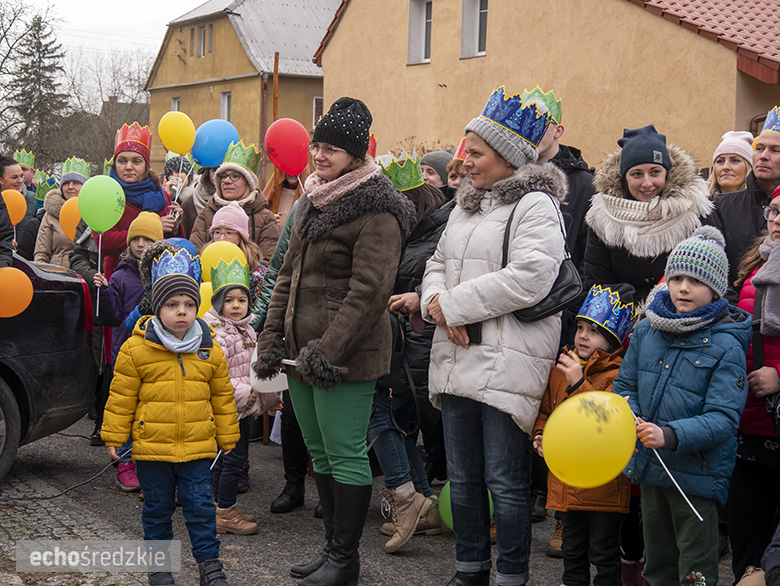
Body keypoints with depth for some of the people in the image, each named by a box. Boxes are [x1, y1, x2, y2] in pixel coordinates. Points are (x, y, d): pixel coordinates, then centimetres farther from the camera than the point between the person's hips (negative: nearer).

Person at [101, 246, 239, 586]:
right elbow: (121, 396, 0)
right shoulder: (136, 349, -6)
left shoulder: (210, 351, 2)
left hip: (197, 446, 1)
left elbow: (222, 396, 11)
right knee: (158, 507, 11)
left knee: (200, 505, 3)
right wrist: (114, 437, 1)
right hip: (151, 446, -1)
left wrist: (227, 437, 14)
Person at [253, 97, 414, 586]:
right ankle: (333, 547, 26)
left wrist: (328, 351, -21)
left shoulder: (376, 211, -12)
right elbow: (289, 275, 21)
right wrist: (272, 337, 12)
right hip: (303, 351, 9)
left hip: (347, 355, -9)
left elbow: (370, 291, -19)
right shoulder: (313, 203, 17)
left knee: (345, 454, -3)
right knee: (321, 453, 15)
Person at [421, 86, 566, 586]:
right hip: (456, 358, 8)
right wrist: (437, 301, -5)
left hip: (507, 362, -8)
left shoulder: (535, 204, -7)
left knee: (505, 482, -3)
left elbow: (529, 278, -19)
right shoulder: (467, 206, 19)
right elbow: (438, 263, 19)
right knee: (463, 478, 15)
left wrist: (454, 304, -14)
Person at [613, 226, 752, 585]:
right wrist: (630, 417, -12)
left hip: (697, 473, -5)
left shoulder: (726, 346, -14)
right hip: (649, 463, 5)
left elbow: (723, 418, -19)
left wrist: (671, 435, -31)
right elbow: (624, 385, 10)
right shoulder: (646, 330, 2)